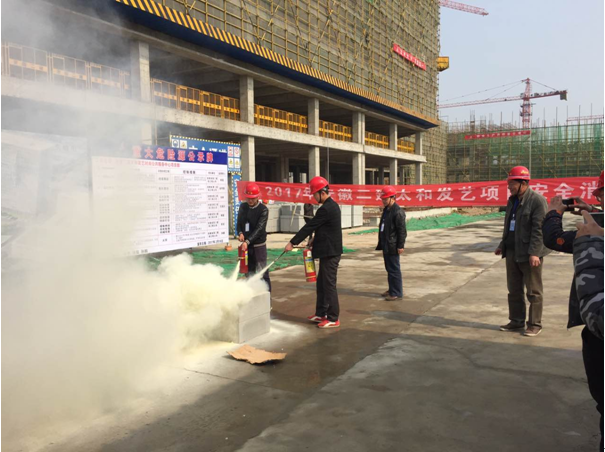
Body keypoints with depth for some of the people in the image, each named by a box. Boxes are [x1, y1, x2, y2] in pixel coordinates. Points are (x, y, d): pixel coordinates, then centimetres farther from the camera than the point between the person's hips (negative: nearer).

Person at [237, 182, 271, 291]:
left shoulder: (263, 209, -11)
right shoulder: (243, 206, 6)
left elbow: (259, 228, -18)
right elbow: (239, 223, 12)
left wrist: (247, 241, -26)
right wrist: (240, 233, -10)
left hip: (259, 245, -5)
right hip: (246, 244, 5)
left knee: (262, 272, -2)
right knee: (249, 272, 14)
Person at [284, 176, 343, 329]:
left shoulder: (326, 209, -20)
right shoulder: (332, 205, 12)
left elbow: (310, 226, -17)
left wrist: (292, 242, -12)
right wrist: (315, 240, 10)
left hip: (330, 252, -10)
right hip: (329, 250, 10)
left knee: (329, 285, -2)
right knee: (321, 283, 16)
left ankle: (333, 319, 6)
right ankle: (320, 314, 25)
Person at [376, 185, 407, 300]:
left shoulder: (398, 212, -15)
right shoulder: (386, 210, 14)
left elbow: (402, 230, -18)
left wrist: (400, 246, -19)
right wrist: (381, 243, 19)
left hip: (392, 247, -9)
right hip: (386, 246, 10)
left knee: (394, 269, -3)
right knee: (389, 269, 17)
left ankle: (397, 293, 5)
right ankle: (392, 290, 29)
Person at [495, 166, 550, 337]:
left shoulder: (537, 200, -12)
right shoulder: (512, 200, 13)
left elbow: (539, 228, -18)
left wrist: (534, 252, -23)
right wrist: (503, 245, 21)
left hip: (529, 254, -8)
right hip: (512, 252, 8)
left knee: (533, 291, 3)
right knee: (514, 290, 13)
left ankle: (535, 324, 14)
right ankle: (517, 321, 24)